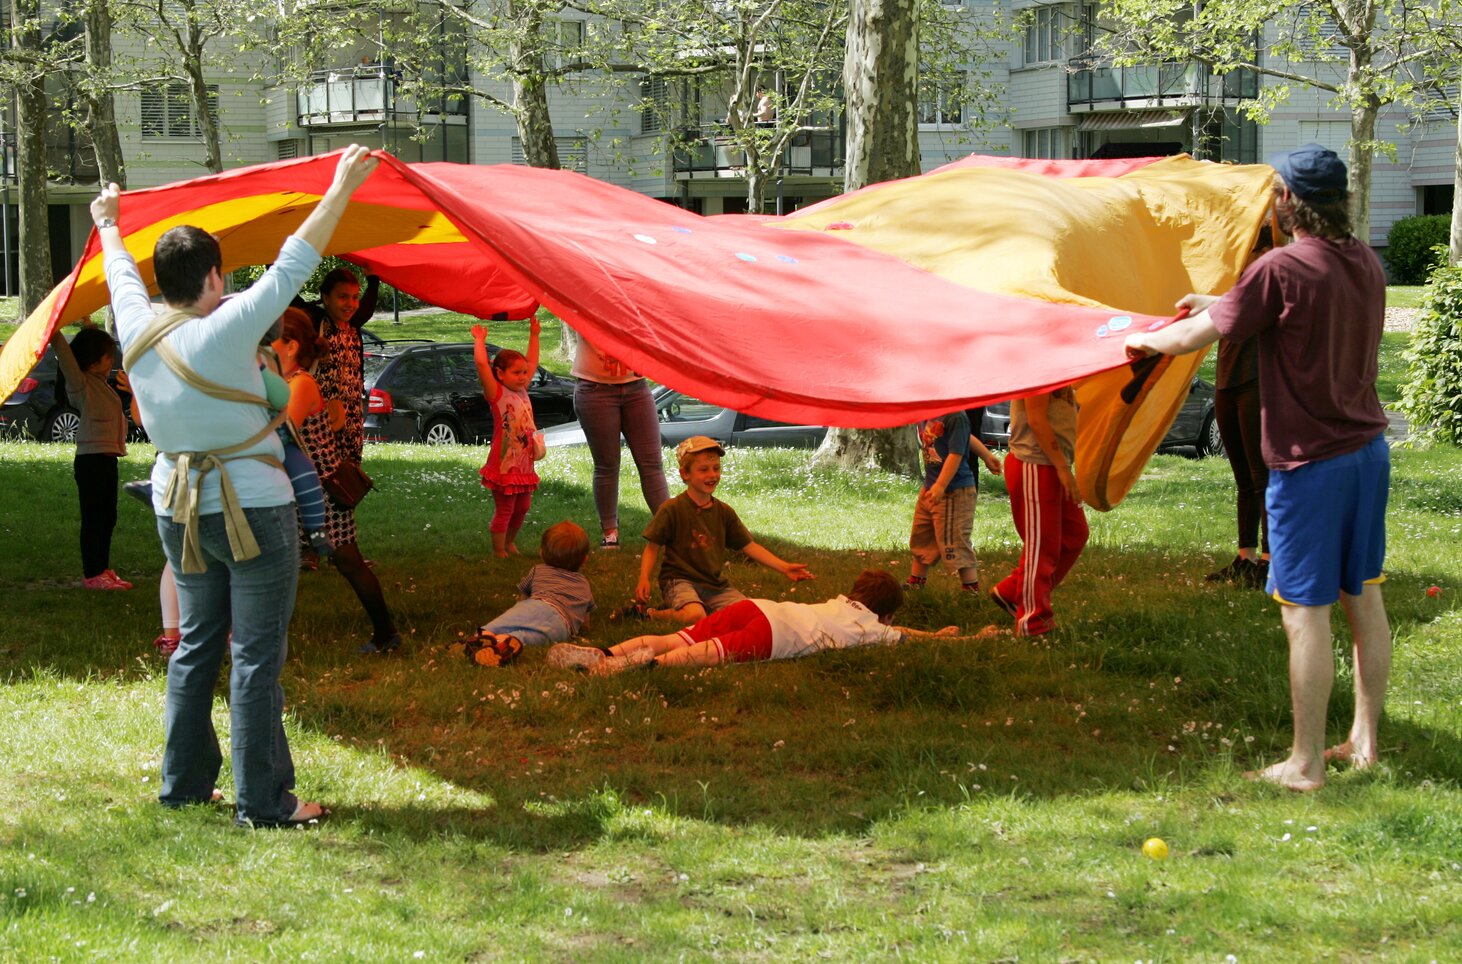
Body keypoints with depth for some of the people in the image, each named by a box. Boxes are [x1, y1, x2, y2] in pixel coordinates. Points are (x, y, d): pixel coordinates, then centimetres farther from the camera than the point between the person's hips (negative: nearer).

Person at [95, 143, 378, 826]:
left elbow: (123, 275, 20)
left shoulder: (136, 331, 0)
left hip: (176, 512, 7)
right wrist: (341, 189, -15)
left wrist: (108, 225, 39)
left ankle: (183, 784, 23)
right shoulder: (225, 331, -19)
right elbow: (291, 267, -19)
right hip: (252, 512, -7)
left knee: (196, 645, 18)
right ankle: (263, 802, 2)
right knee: (257, 657, -1)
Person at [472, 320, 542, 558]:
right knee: (504, 510, 0)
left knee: (522, 508, 17)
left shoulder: (522, 391, 10)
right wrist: (479, 340, -12)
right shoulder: (497, 393, -11)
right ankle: (499, 550, 10)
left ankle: (510, 542, 35)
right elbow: (481, 363, -23)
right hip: (503, 465, -7)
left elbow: (532, 362, 24)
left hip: (524, 464, 7)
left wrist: (533, 336, 24)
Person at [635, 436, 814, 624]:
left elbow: (749, 545, 9)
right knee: (695, 616, -35)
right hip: (680, 580, -6)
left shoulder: (724, 512, 9)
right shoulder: (672, 510, -7)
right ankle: (654, 614, -5)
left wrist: (784, 567, -1)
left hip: (715, 585, 6)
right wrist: (644, 580, -19)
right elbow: (653, 547, -3)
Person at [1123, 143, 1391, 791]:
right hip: (1368, 449, 8)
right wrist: (1223, 303, 30)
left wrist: (1146, 340, 9)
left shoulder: (1283, 268, -17)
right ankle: (1365, 742, 23)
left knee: (1305, 612, -3)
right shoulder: (1365, 262, 6)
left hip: (1310, 461, -8)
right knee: (1363, 598, 14)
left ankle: (1305, 765, 2)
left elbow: (1200, 335, -10)